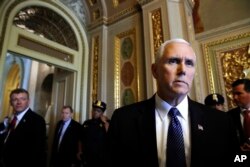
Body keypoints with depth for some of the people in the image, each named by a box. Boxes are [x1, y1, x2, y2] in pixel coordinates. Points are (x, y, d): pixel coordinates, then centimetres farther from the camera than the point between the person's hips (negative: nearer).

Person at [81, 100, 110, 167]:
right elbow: (81, 139, 16)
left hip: (101, 157, -3)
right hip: (87, 157, 3)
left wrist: (105, 122, -15)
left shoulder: (106, 123, -1)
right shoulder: (86, 123, 9)